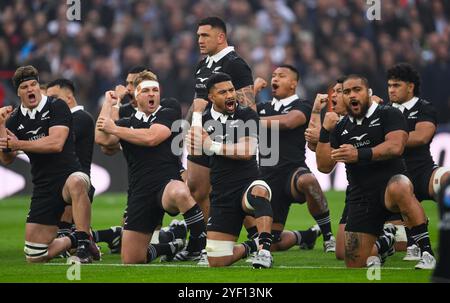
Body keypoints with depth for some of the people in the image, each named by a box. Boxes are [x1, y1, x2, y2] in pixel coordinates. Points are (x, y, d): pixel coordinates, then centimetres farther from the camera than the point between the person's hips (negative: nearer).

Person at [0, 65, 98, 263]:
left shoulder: (56, 107, -4)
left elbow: (56, 143, -18)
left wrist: (18, 144, -12)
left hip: (68, 174, -5)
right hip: (43, 188, 5)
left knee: (76, 183, -45)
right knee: (34, 257, 0)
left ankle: (85, 243, -33)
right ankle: (75, 240, 28)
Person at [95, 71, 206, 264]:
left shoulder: (168, 115, 7)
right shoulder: (126, 123, 19)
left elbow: (151, 138, -11)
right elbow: (101, 139, 1)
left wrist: (113, 128, -3)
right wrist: (107, 104, 8)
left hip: (166, 183, -4)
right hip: (139, 193, 5)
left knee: (179, 193, -45)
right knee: (130, 260, -1)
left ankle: (201, 244, -25)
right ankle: (174, 248, 26)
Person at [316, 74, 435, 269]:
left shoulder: (388, 114, 1)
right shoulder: (341, 128, 16)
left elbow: (395, 147, -17)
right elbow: (324, 167, 10)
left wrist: (359, 155, -28)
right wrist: (325, 132, -2)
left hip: (390, 182, -5)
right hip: (360, 198, 5)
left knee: (399, 187, -44)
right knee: (355, 265, 2)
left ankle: (427, 252, -40)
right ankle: (383, 245, 35)